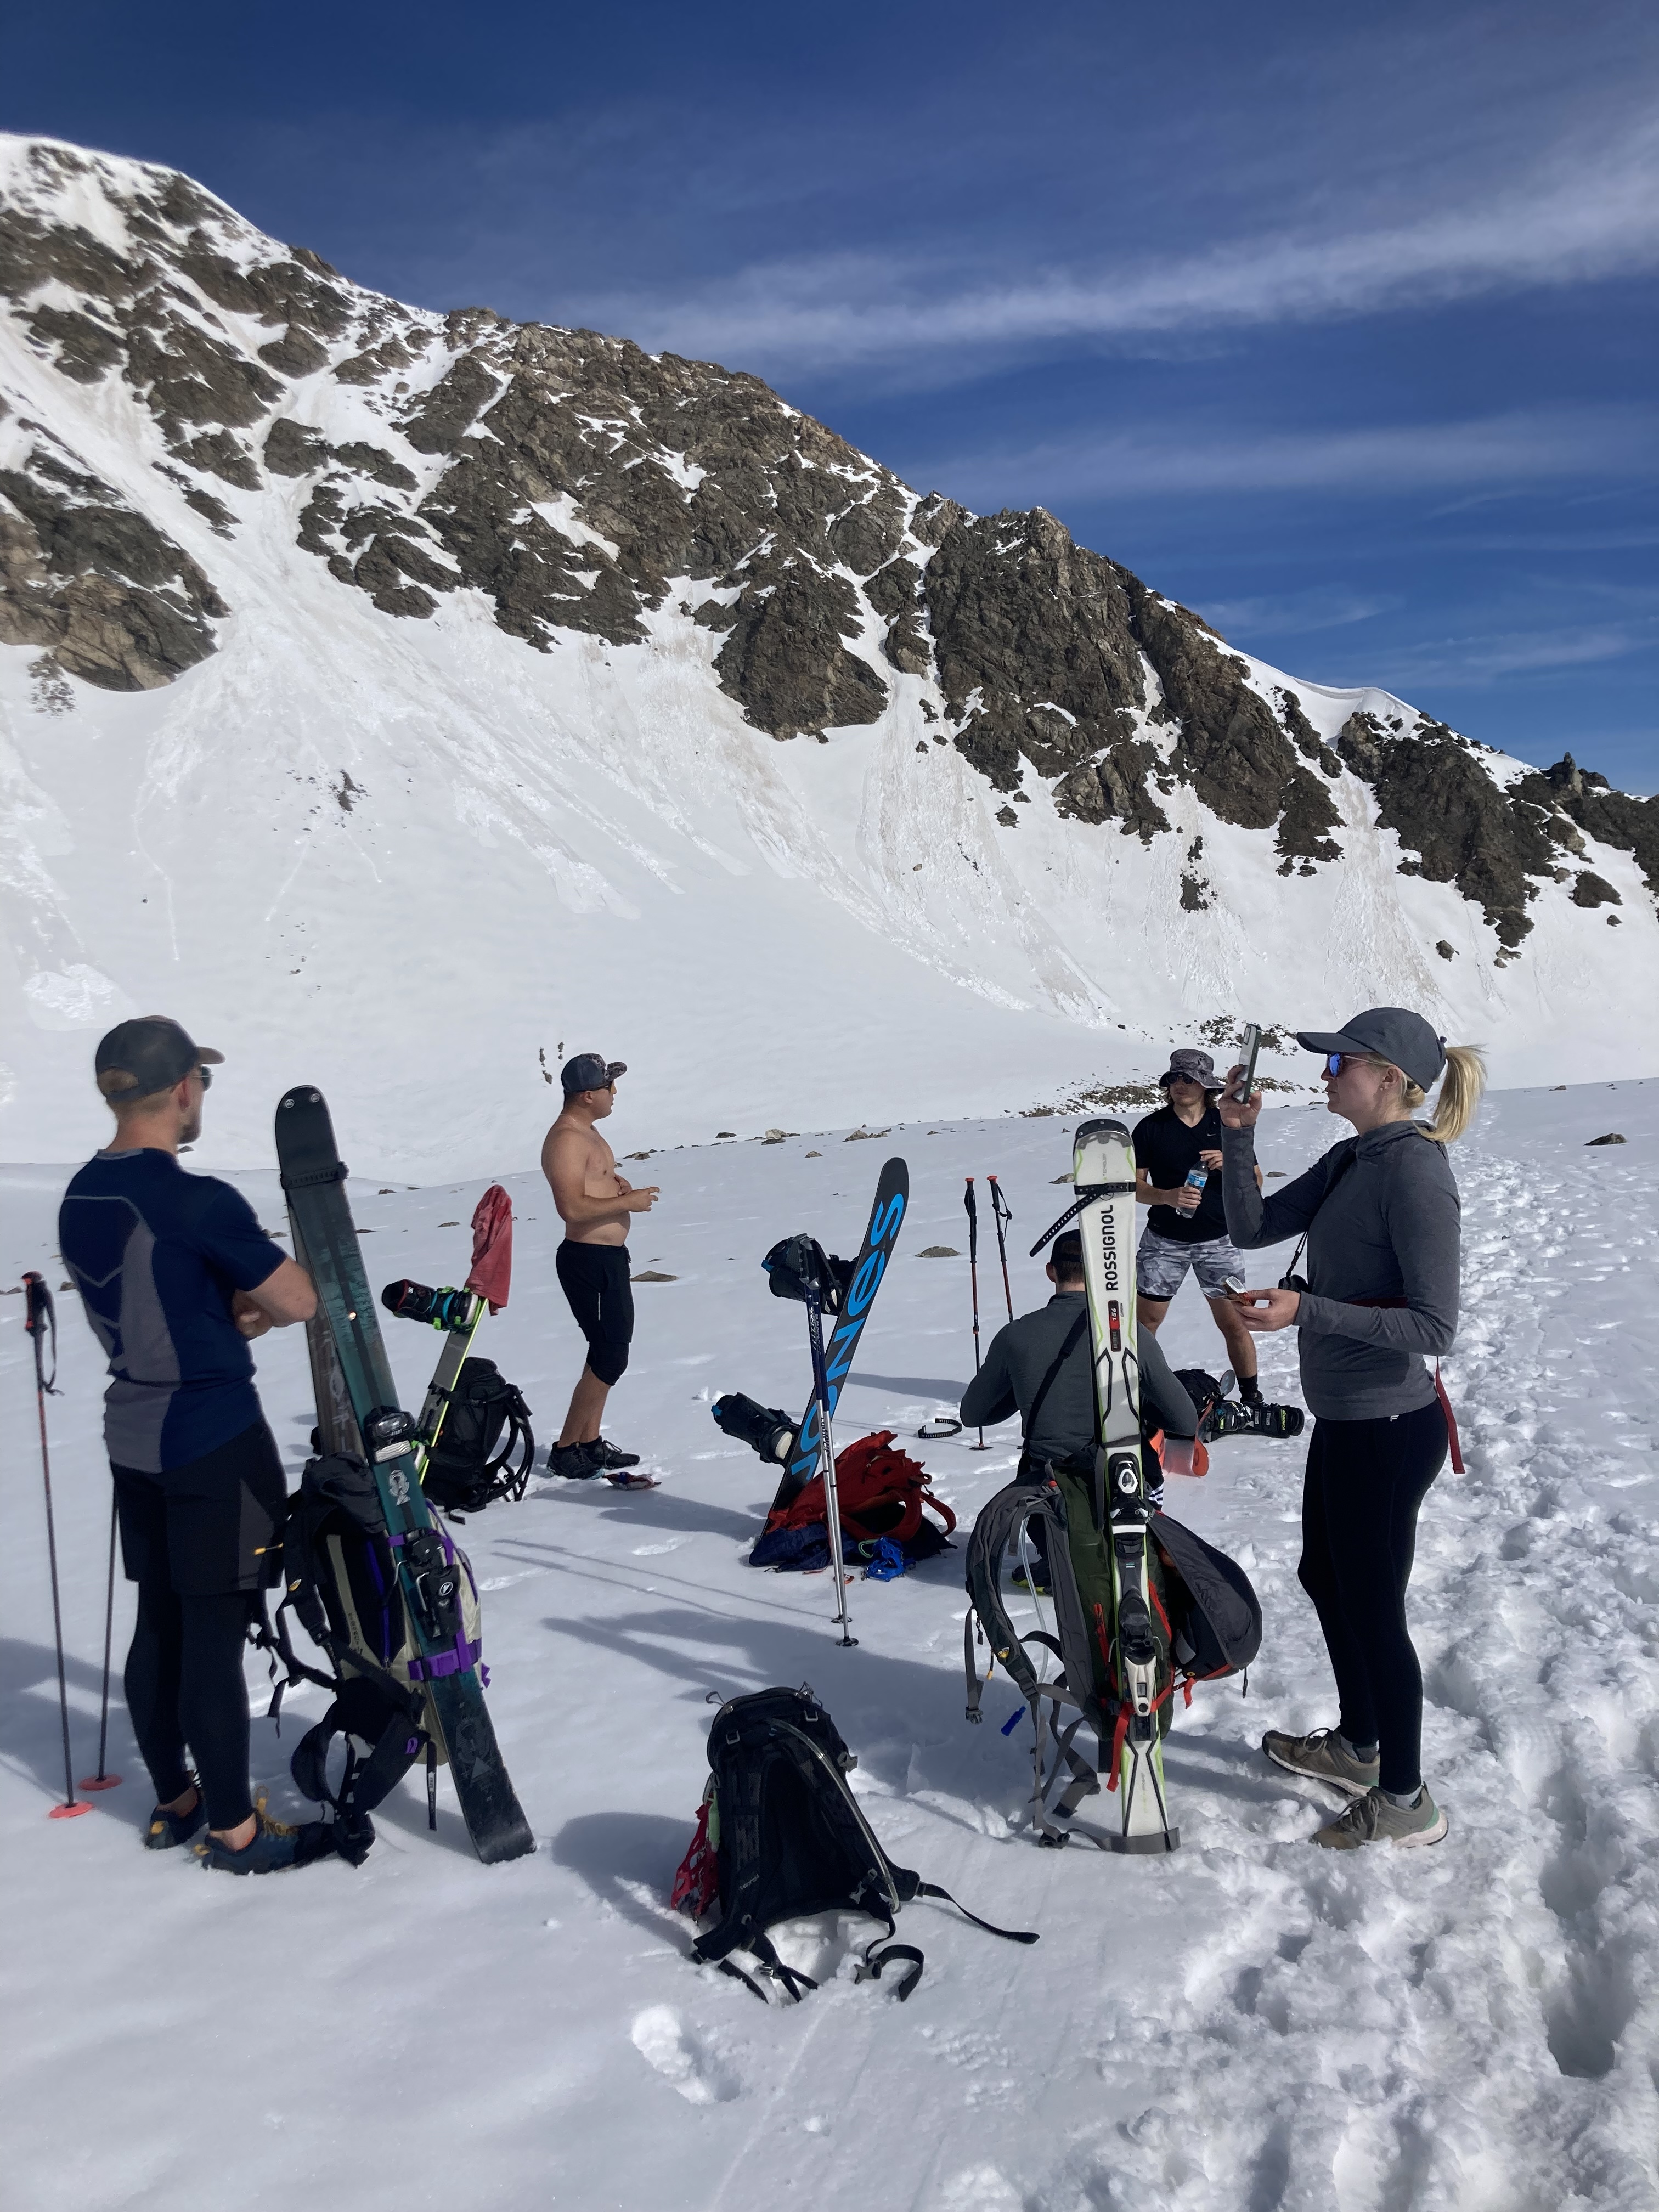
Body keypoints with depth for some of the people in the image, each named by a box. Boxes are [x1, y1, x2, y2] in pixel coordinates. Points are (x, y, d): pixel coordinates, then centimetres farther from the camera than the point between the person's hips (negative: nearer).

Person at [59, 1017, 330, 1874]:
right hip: (217, 1443, -8)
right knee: (215, 1636, 2)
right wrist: (263, 1295, 5)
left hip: (134, 1439, 8)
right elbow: (299, 1302, -16)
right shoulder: (199, 1202, -22)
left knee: (159, 1623, 17)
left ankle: (172, 1802, 31)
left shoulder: (81, 1199, 4)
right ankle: (233, 1831, 14)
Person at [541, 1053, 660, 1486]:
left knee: (608, 1352, 17)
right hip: (589, 1261, -11)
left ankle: (591, 1443, 27)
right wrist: (628, 1201, -20)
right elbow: (572, 1207, -29)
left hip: (609, 1258, 11)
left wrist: (616, 1184, 9)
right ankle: (566, 1450, 3)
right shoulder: (566, 1140, -19)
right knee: (609, 1358, -7)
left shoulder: (586, 1132, 14)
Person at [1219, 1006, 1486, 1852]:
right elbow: (1251, 1228, 9)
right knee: (1325, 1579, 23)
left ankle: (1406, 1801, 24)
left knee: (1372, 1609, 5)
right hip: (1343, 1417, 10)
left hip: (1388, 1427, -9)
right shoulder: (1349, 1160, 6)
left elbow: (1433, 1327, -24)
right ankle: (1358, 1746, 43)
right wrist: (1237, 1135, -2)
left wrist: (1307, 1310, -28)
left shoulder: (1414, 1171, -22)